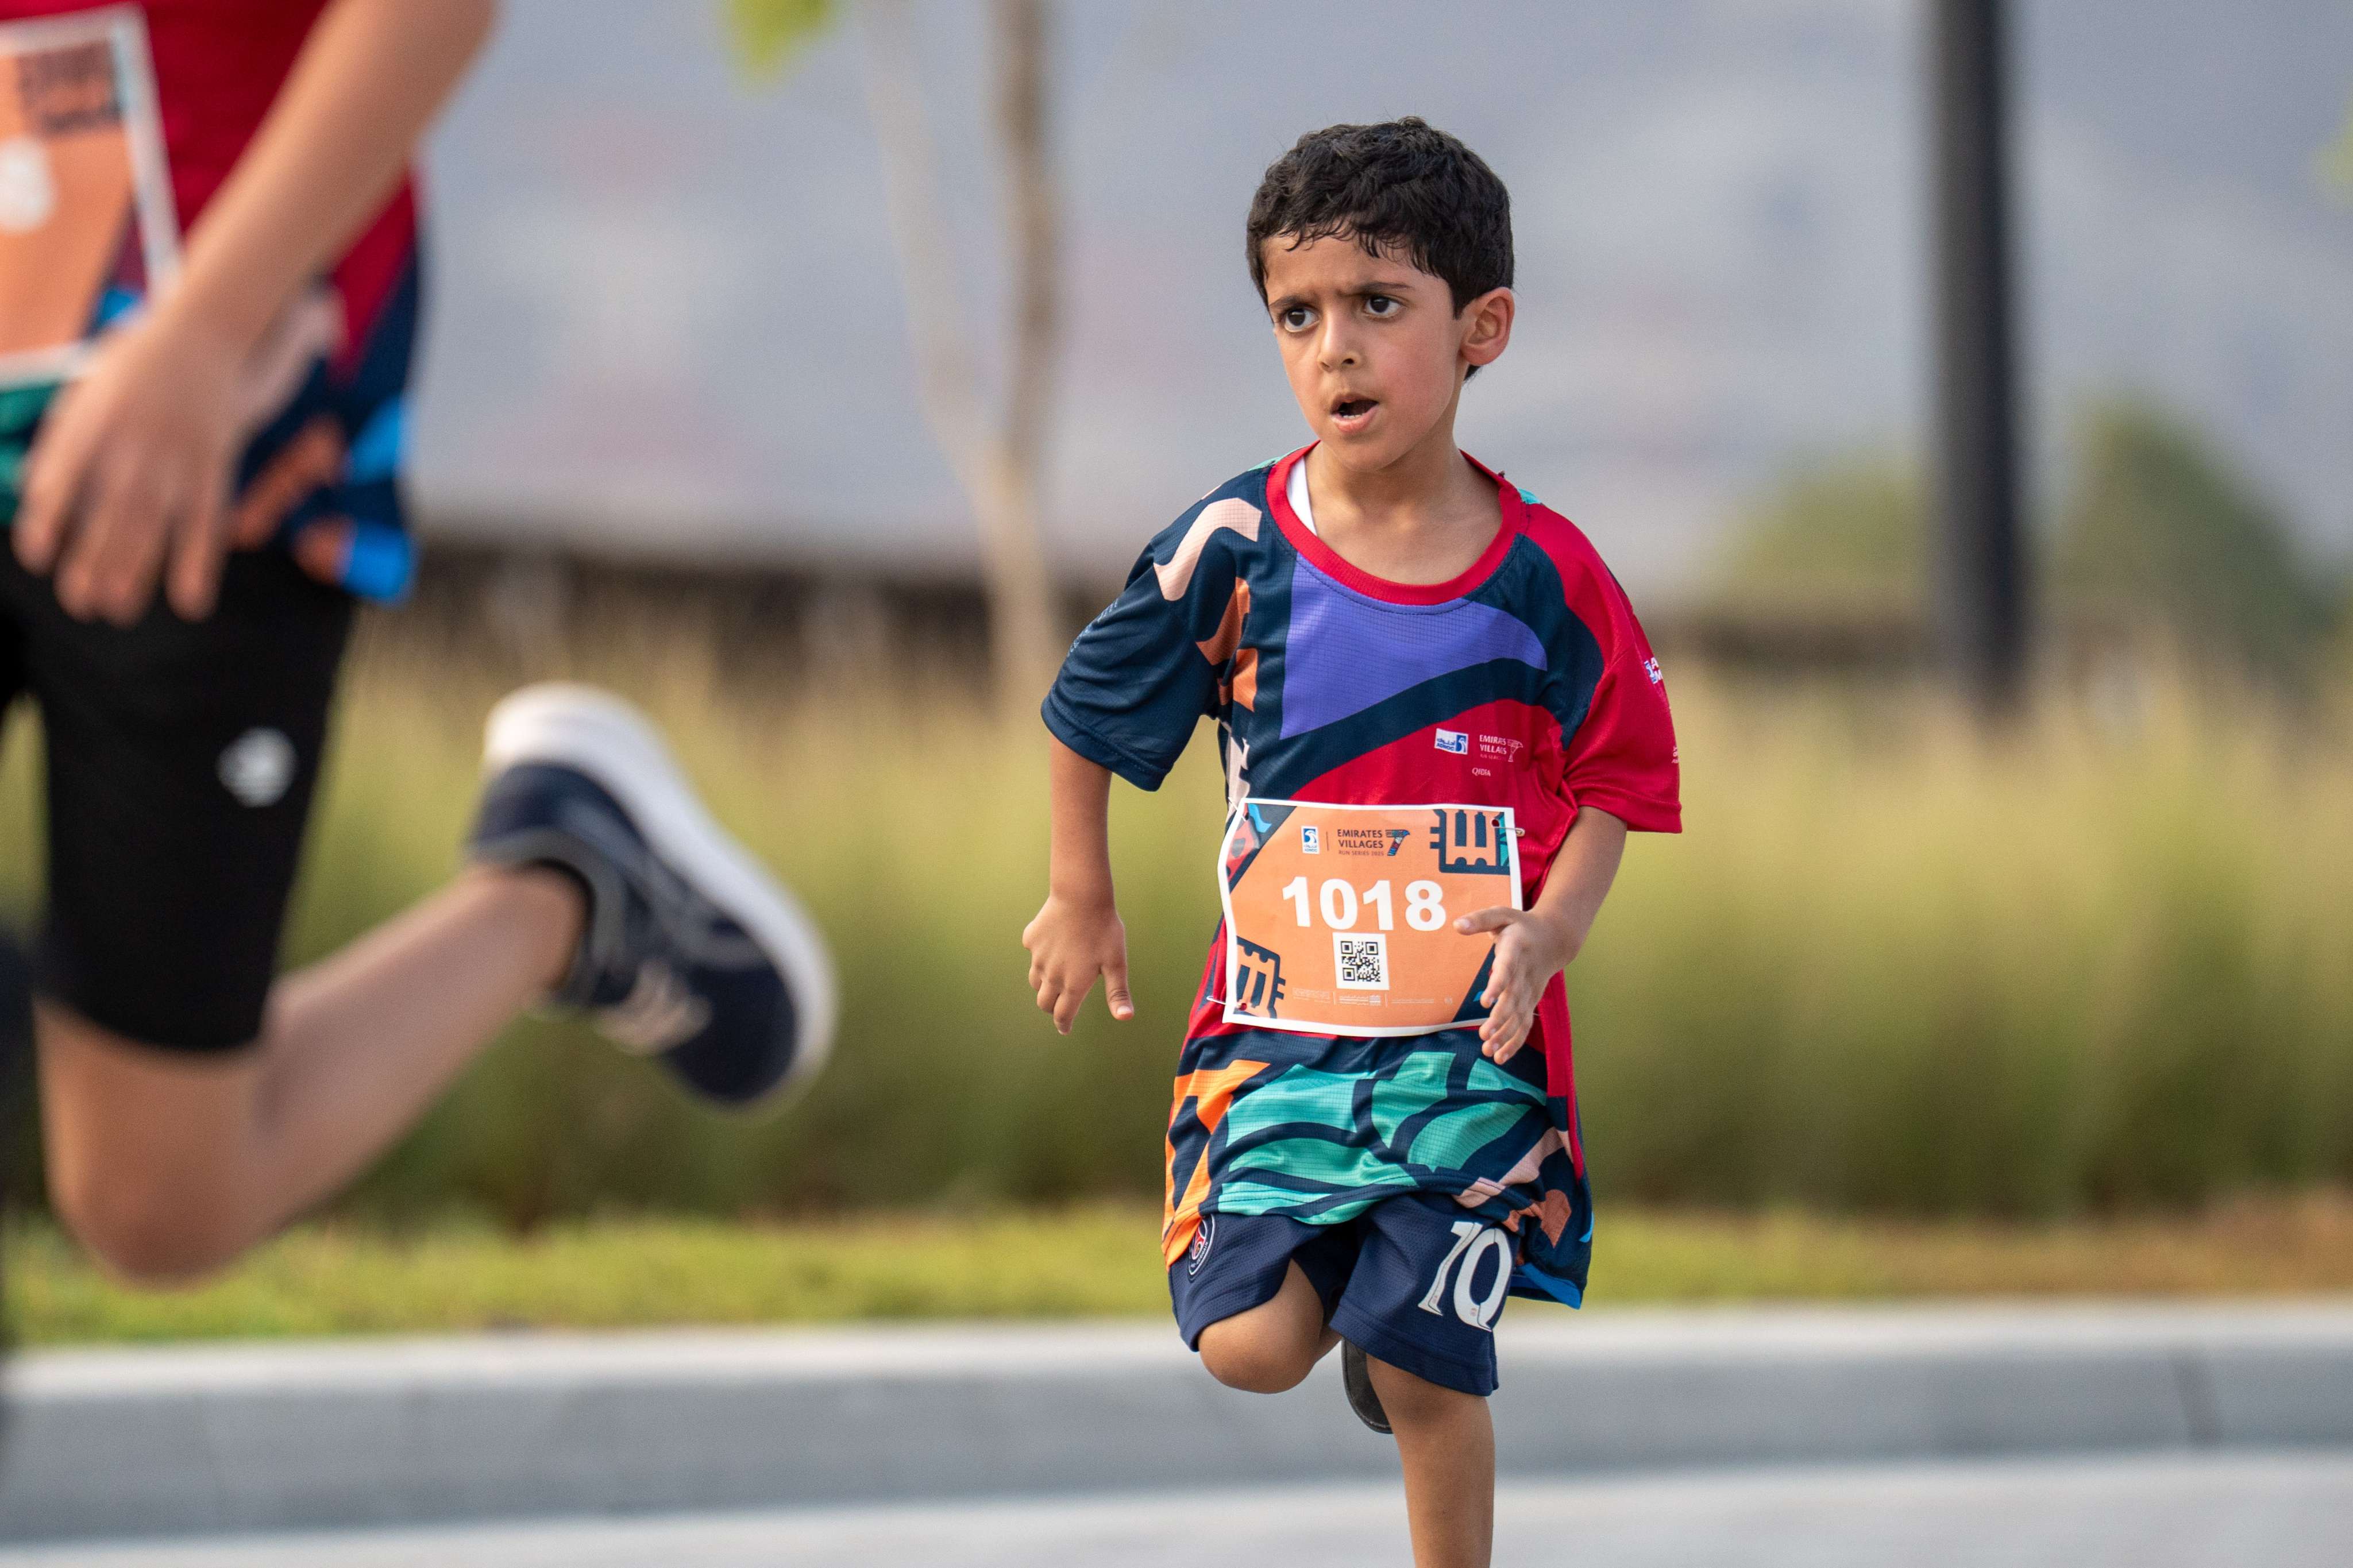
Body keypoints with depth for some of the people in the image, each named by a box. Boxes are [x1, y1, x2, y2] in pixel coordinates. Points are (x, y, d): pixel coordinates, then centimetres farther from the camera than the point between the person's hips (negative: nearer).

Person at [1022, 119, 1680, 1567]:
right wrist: (1082, 900, 18)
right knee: (1249, 1347, -11)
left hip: (1471, 1033, -1)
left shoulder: (1547, 576, -7)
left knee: (1429, 1370, -5)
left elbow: (1615, 781, 3)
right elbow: (1089, 717, 8)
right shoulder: (1234, 548, -8)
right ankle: (1346, 1279, 25)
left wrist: (1549, 934, -14)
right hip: (1277, 1020, 1)